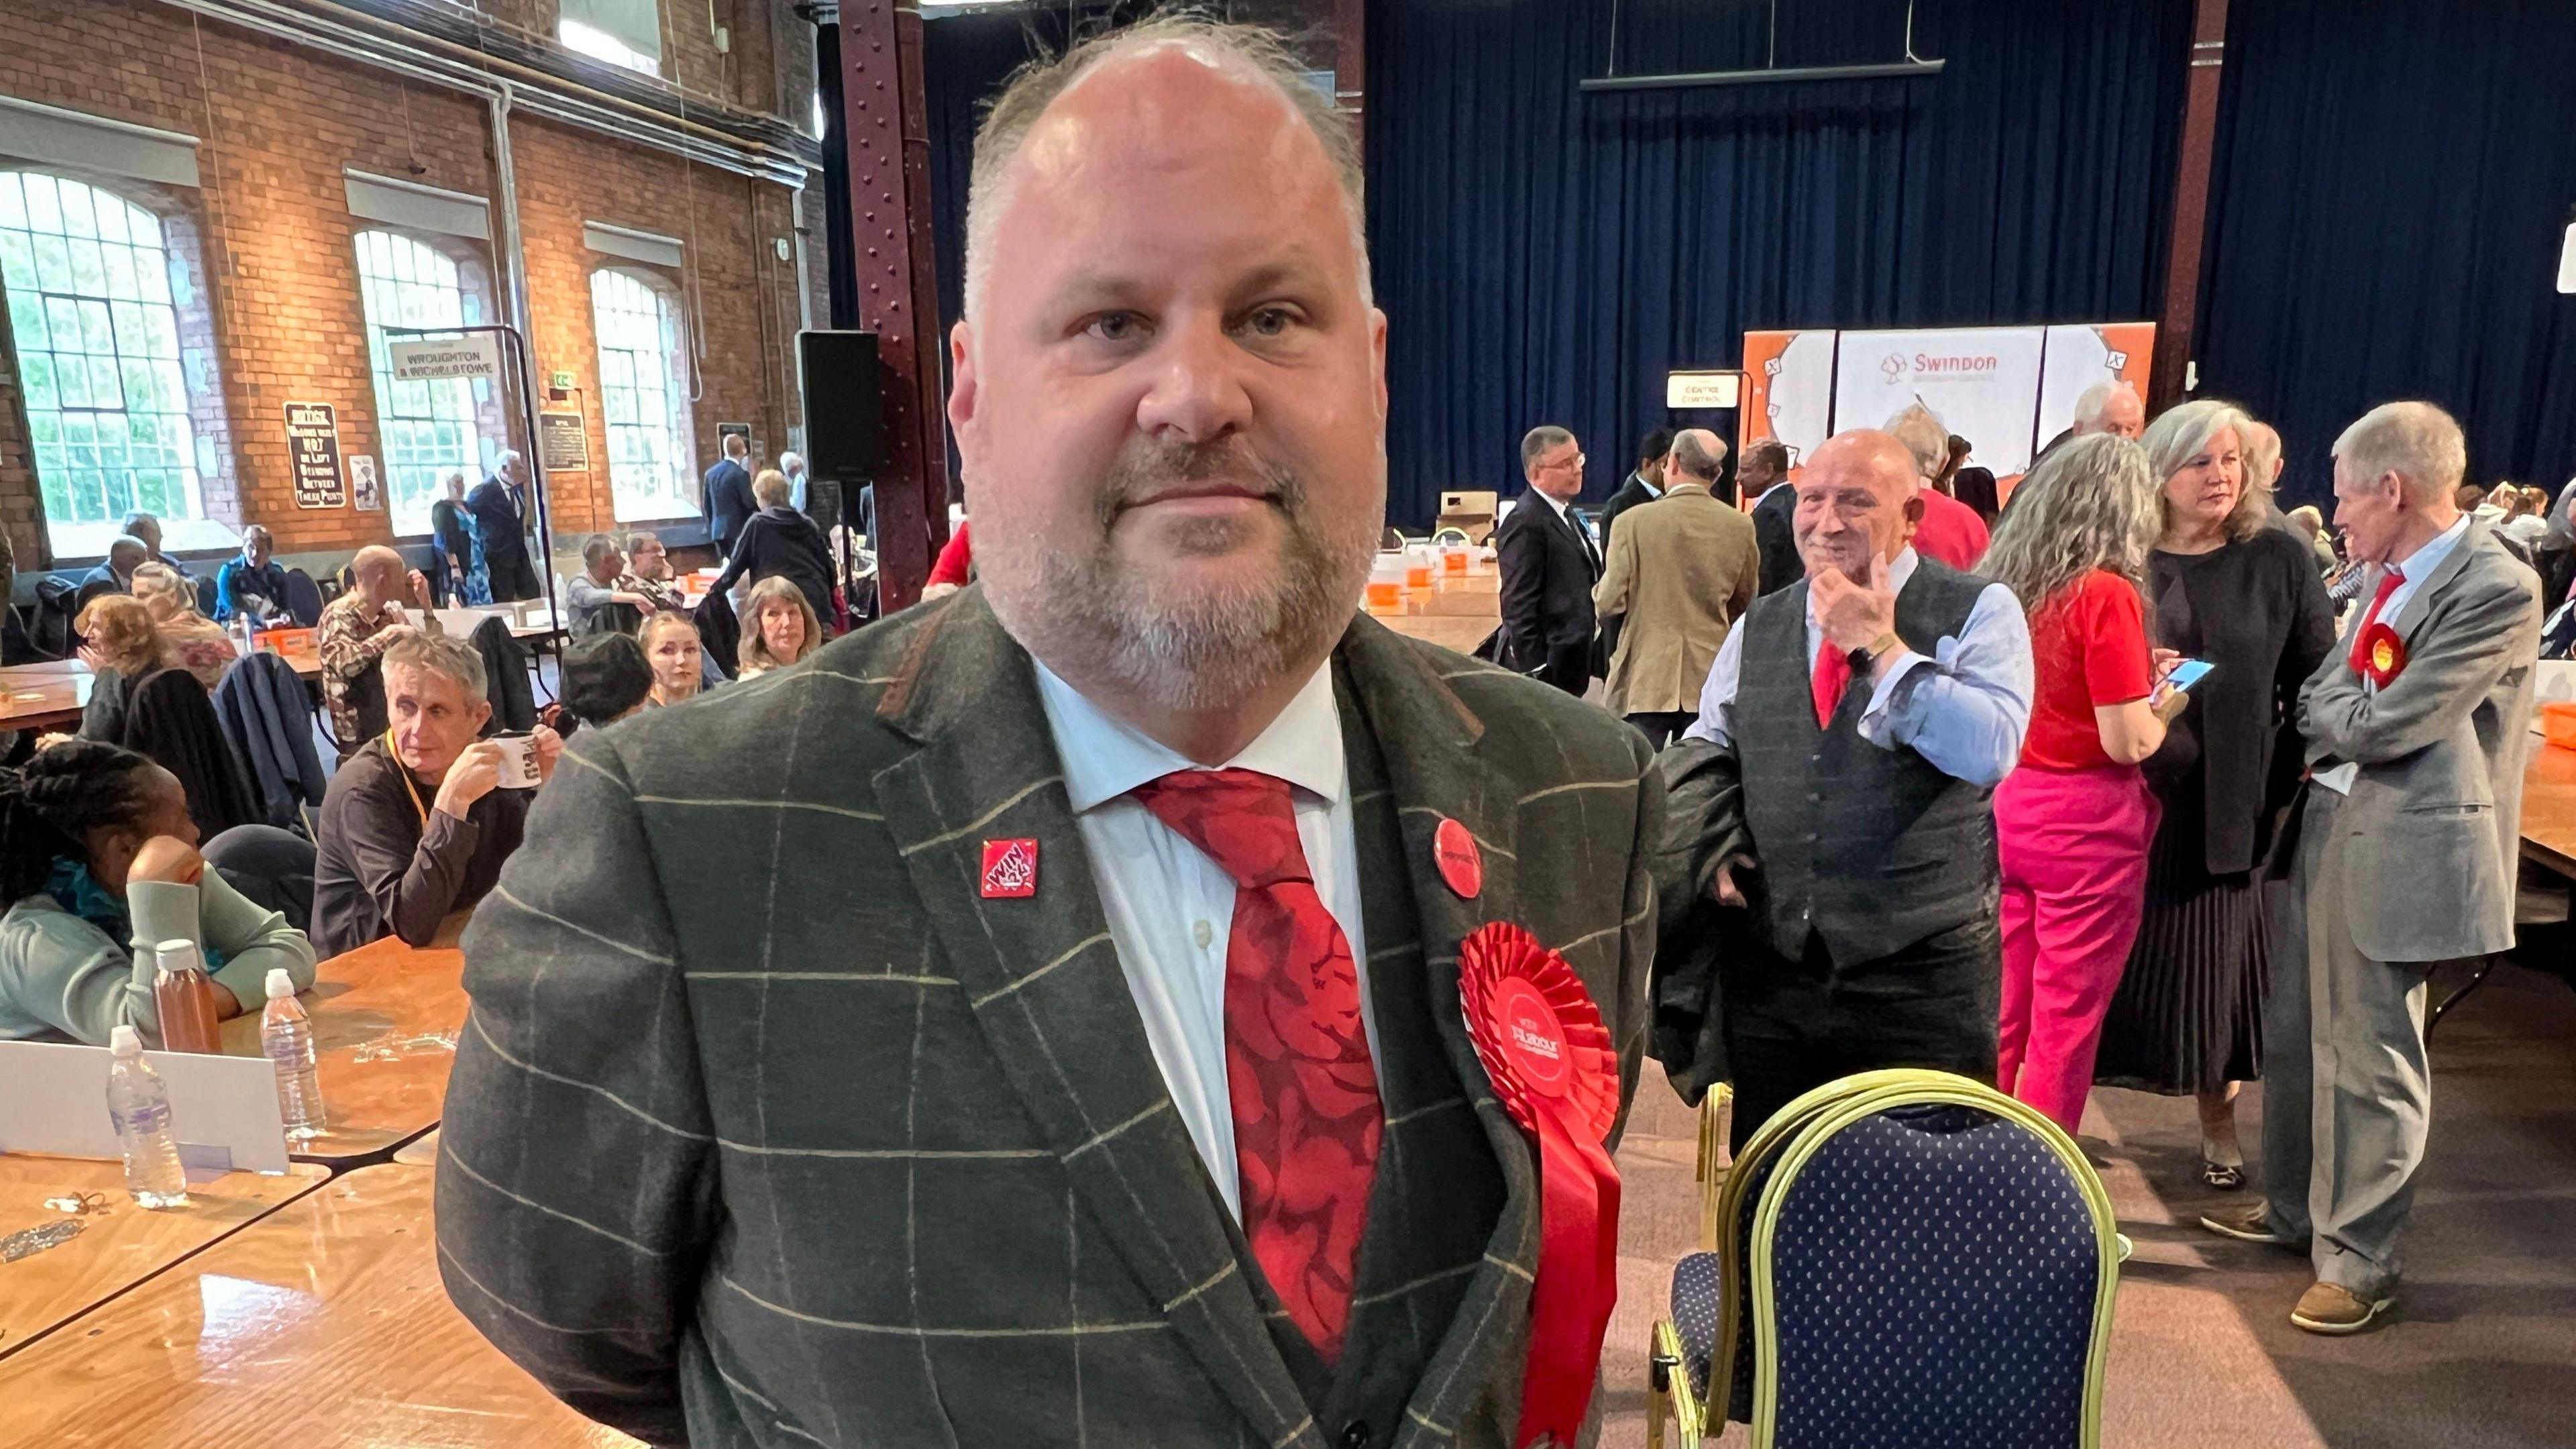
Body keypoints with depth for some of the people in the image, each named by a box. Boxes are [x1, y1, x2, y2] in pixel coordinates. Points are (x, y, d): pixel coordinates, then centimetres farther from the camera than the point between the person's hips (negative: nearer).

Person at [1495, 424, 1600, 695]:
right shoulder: (1526, 523, -15)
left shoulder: (1565, 515, 16)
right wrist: (1537, 676, -21)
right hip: (1545, 671, -9)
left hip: (1570, 670, 9)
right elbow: (1519, 609, -19)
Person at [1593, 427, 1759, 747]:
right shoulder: (1740, 527, 1)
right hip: (1711, 680, 3)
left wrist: (1599, 592, 15)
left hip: (1647, 677, -3)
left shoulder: (1633, 521, -9)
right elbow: (1745, 605, 12)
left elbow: (1609, 603, -7)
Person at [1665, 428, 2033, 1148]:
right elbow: (1703, 752, 15)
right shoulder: (1758, 628, 9)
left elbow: (1992, 750, -20)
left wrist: (1883, 648, -17)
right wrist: (1714, 851, -2)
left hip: (1923, 975, -4)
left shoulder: (1979, 613, -5)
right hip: (1771, 966, 4)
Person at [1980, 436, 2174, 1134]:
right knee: (2065, 1022, 6)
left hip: (2010, 807, 6)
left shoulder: (2009, 582, 5)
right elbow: (2127, 743, -15)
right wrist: (2165, 701, 4)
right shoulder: (2107, 594, -15)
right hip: (2086, 821, -6)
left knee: (2002, 1013, 16)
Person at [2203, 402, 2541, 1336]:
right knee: (2296, 1038, 19)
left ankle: (2361, 1264, 21)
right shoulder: (2389, 577, 8)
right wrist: (2325, 723, -6)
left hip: (2396, 846, -8)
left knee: (2369, 1059, 4)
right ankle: (2294, 1211, 37)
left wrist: (2310, 709, -2)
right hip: (2326, 822, 8)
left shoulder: (2498, 588, -17)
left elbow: (2386, 725, -19)